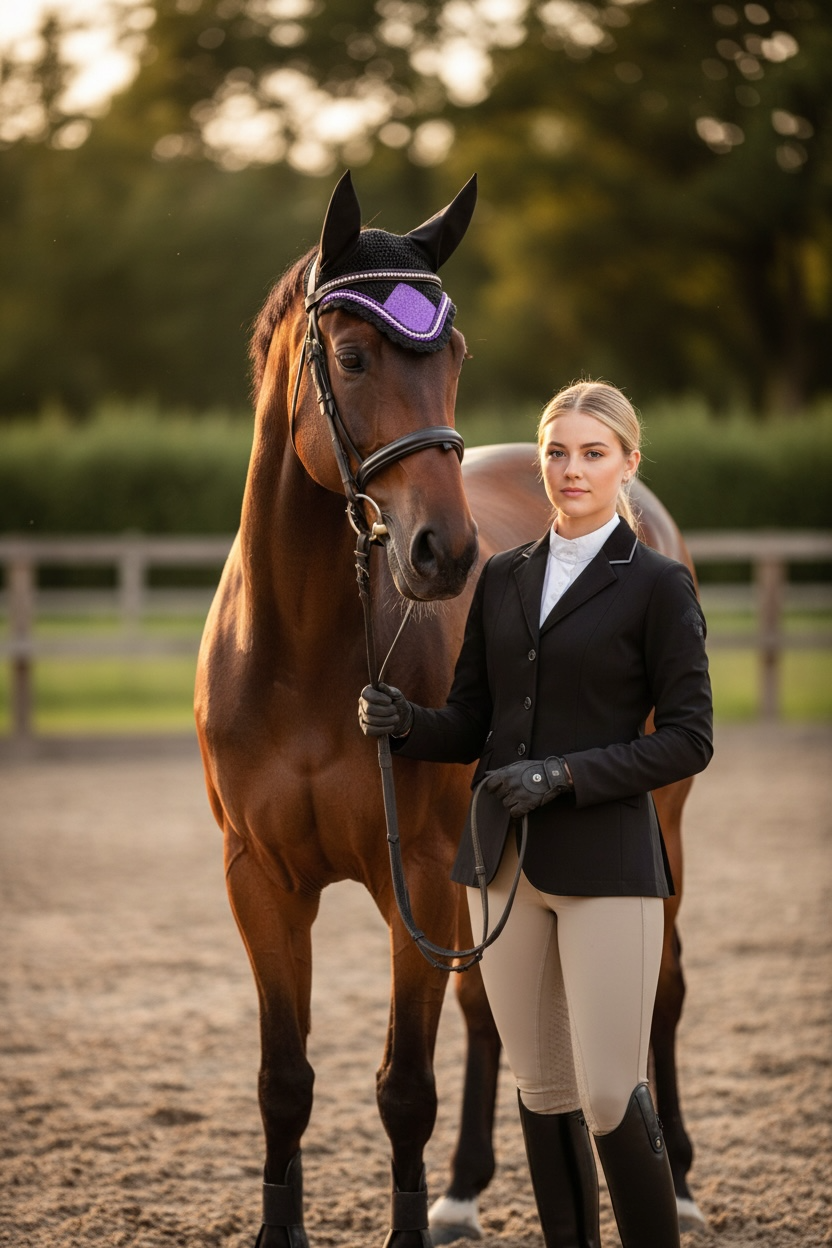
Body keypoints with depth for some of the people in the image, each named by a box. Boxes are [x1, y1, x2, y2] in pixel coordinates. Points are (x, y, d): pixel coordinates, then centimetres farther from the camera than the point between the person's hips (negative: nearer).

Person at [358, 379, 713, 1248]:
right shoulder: (503, 579, 11)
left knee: (609, 1093, -7)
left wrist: (566, 774, -17)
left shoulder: (656, 583, -3)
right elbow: (471, 725, 13)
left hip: (606, 859, -5)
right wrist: (402, 722, -8)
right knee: (541, 1090, 10)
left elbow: (687, 739, -7)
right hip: (506, 858, 5)